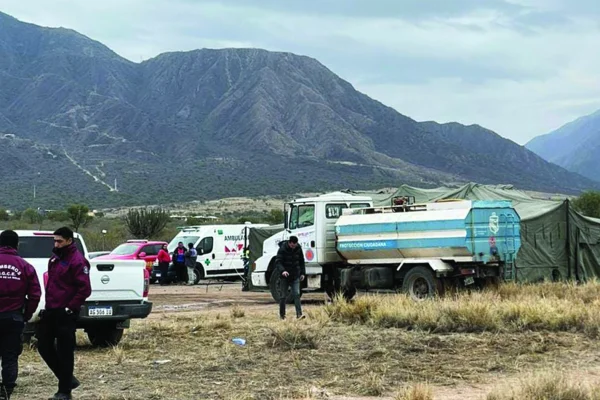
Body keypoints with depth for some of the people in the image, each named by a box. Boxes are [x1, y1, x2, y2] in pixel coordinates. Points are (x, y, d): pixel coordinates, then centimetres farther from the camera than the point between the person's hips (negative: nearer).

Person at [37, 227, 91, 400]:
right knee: (44, 346, 11)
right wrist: (48, 305, 16)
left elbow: (85, 289, -19)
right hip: (50, 311, 9)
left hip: (65, 314, -9)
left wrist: (71, 308, -18)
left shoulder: (77, 260, -14)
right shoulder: (55, 258, 13)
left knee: (64, 352, 0)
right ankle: (67, 379, 24)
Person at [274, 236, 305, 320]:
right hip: (285, 276, -2)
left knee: (297, 294, -9)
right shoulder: (282, 249, -12)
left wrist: (302, 273, 10)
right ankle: (282, 314, 16)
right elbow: (278, 262, -19)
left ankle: (299, 314, -12)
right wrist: (282, 271, -36)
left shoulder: (298, 248, 1)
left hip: (295, 276, 2)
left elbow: (301, 261, 14)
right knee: (283, 296, 4)